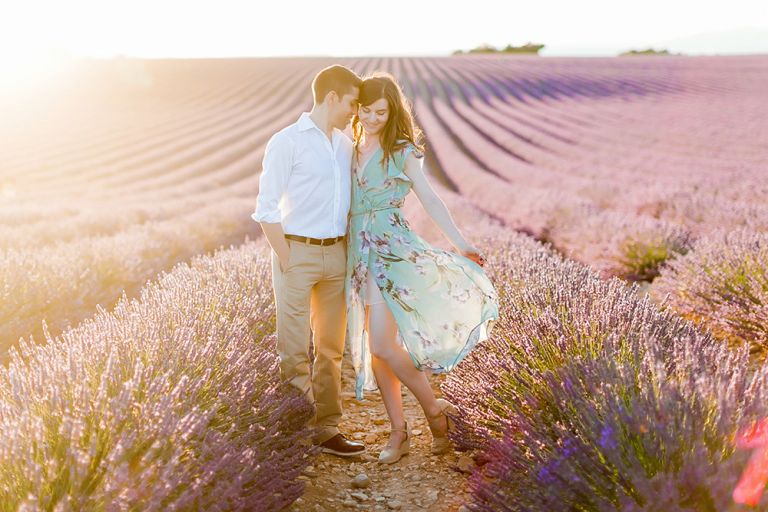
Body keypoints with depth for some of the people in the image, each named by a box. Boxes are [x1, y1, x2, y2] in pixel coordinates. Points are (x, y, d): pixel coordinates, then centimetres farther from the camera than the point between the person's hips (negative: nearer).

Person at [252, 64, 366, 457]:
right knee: (294, 349, -1)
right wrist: (287, 262, -12)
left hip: (336, 253, 6)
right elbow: (266, 209, -9)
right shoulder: (286, 142, -6)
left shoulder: (345, 145, 12)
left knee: (331, 347, 10)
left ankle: (327, 428, 20)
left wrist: (351, 254, 7)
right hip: (298, 251, -6)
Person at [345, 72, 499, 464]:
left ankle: (435, 410, 6)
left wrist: (460, 243, -15)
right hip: (360, 253, 6)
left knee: (381, 343, -15)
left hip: (391, 250, -6)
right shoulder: (351, 150, 14)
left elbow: (429, 200, -5)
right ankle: (399, 431, 17)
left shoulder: (402, 151, -2)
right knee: (372, 347, 6)